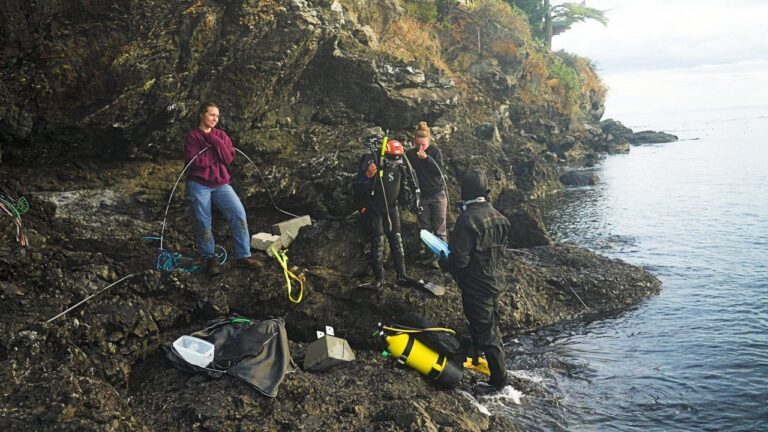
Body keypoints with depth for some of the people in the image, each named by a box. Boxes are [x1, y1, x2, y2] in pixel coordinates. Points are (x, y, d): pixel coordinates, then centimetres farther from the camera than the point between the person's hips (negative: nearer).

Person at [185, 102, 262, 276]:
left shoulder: (221, 135, 10)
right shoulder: (192, 136, -2)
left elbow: (229, 158, -5)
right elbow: (195, 161, -16)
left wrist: (214, 141, -12)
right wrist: (216, 158, -7)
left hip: (220, 184, 3)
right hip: (198, 185, -3)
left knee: (239, 213, -11)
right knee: (203, 223, -1)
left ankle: (243, 256, -5)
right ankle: (208, 259, 15)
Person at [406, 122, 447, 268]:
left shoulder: (435, 151, -6)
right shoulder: (410, 154, -1)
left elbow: (439, 172, -15)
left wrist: (426, 158, -26)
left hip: (438, 195, -3)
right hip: (421, 196, 3)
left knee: (439, 229, -1)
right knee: (426, 228, 7)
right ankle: (430, 255, 18)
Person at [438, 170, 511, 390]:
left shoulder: (468, 219, -24)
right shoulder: (497, 216, 2)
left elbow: (459, 259, -24)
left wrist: (444, 262, -4)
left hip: (476, 285, -8)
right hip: (495, 280, 9)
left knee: (485, 331, 1)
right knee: (490, 325, 23)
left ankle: (499, 377, 9)